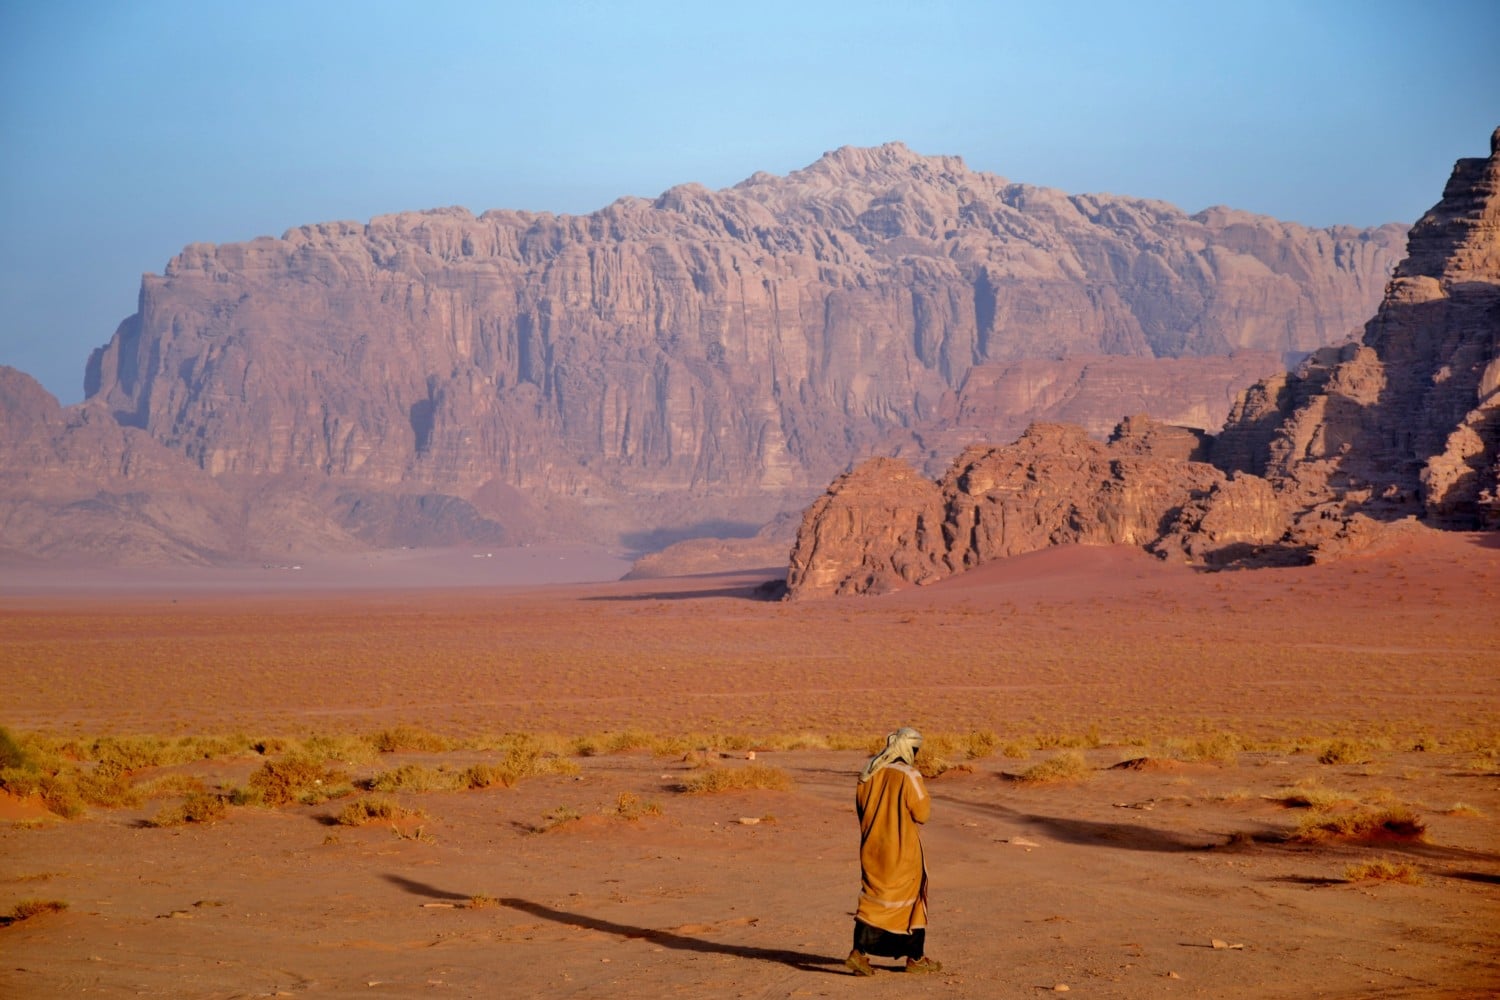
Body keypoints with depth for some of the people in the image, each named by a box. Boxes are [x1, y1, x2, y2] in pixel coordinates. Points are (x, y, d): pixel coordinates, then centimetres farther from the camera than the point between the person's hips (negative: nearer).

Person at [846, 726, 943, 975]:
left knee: (873, 899, 11)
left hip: (872, 847, 5)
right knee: (911, 898, 10)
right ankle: (915, 958, 17)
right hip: (902, 850, -5)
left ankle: (859, 952, -2)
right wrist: (923, 797, 3)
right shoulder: (909, 776, -16)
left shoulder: (868, 773, 2)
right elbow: (922, 814, -13)